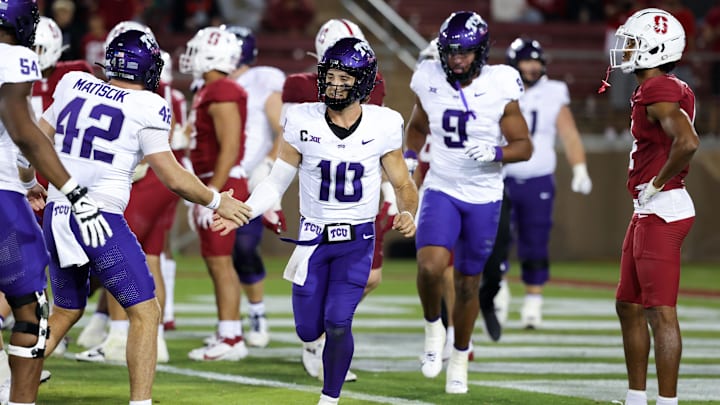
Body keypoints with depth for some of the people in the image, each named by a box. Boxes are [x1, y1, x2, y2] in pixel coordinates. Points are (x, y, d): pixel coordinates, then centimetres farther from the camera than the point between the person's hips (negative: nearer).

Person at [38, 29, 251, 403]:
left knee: (67, 311, 23)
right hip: (101, 218, -6)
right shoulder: (145, 109, -8)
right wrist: (216, 202, 10)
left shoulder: (73, 86, 7)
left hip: (57, 214, 6)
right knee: (145, 313, 4)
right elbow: (173, 178, -6)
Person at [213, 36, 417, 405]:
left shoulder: (383, 125, -9)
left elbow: (402, 184, 1)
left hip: (357, 240, -1)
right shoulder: (303, 120, -9)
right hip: (313, 236, 1)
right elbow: (277, 181, -1)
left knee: (337, 324, -15)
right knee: (308, 330, 5)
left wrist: (407, 214, -21)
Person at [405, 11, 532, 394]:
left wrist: (495, 153, -23)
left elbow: (524, 146, -4)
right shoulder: (429, 81, -4)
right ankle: (433, 328, 6)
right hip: (441, 190, 1)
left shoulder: (498, 87, -10)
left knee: (468, 283, 9)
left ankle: (459, 359, 29)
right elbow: (417, 126, 17)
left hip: (483, 199, -1)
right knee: (430, 267, -23)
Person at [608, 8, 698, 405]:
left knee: (661, 312, -9)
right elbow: (682, 141, 25)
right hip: (647, 213, 11)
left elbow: (687, 142, -31)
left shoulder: (658, 92, -17)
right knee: (628, 307, 16)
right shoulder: (671, 90, 15)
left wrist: (658, 183, -19)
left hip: (662, 213, -11)